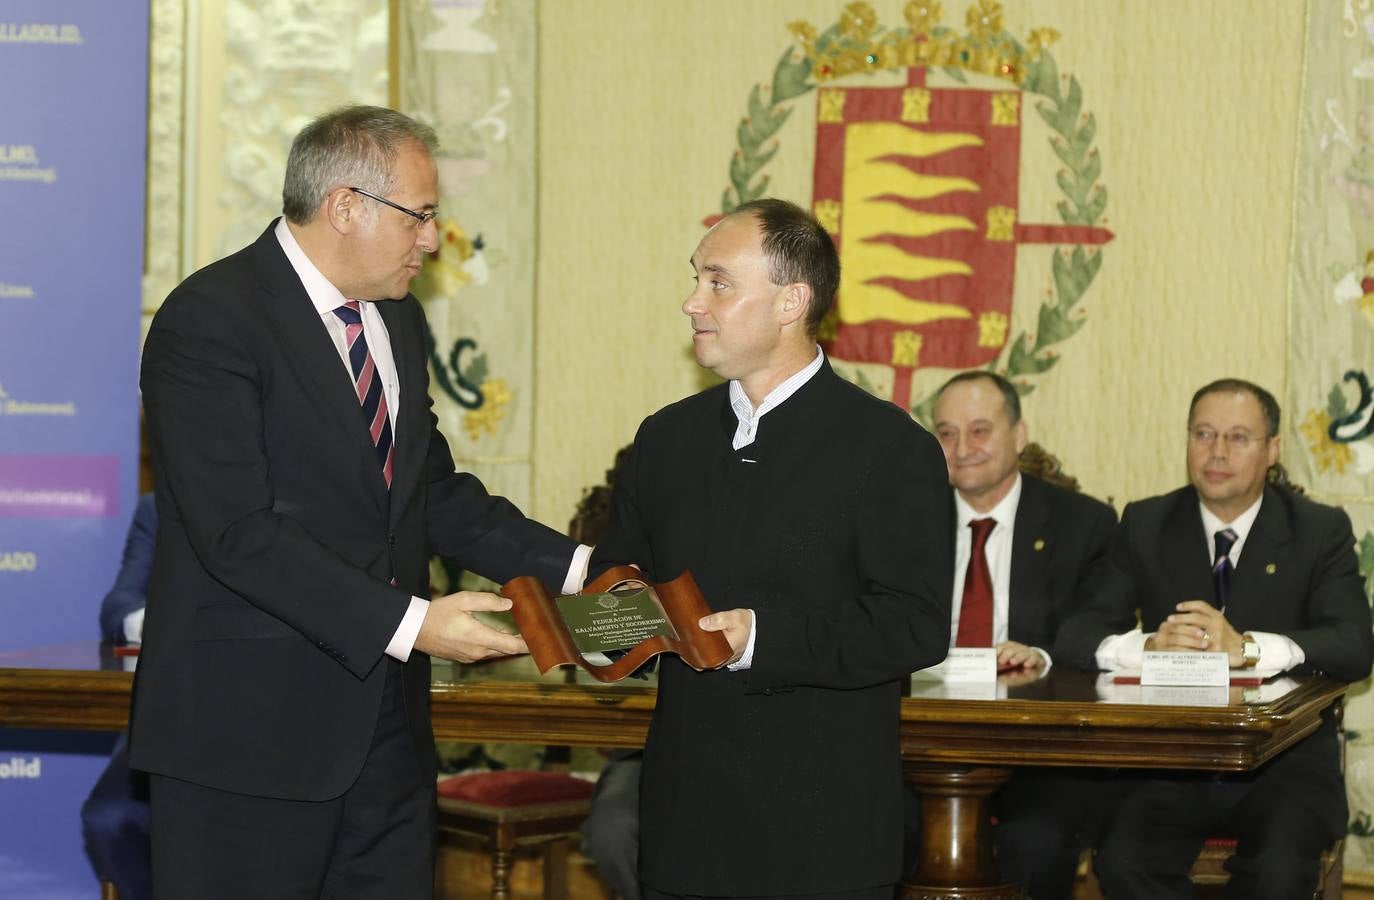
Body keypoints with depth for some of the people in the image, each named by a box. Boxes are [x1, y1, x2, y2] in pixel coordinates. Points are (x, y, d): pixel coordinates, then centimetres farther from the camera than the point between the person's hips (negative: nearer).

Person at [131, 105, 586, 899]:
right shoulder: (208, 321, -14)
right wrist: (408, 624, -26)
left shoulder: (396, 319, 14)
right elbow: (242, 532, -22)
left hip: (385, 728, 8)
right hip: (250, 732, -8)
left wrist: (571, 567, 6)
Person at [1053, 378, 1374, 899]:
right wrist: (1148, 646, -25)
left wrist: (1246, 648, -29)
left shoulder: (1321, 532, 3)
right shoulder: (1146, 526, 8)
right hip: (1172, 759, 1)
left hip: (1285, 763, -1)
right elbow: (1075, 638, -2)